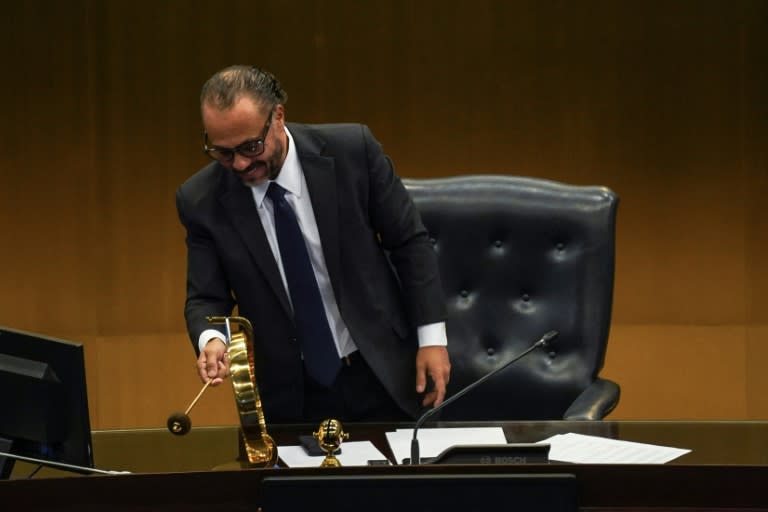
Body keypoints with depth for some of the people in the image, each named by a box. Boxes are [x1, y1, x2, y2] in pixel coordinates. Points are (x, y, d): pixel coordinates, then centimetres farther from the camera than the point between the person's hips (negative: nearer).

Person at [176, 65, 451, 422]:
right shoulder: (201, 200, -9)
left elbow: (409, 242, -4)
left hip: (379, 376, 0)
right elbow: (206, 298, -4)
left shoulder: (351, 151, -12)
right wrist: (211, 340, -26)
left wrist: (432, 336, -7)